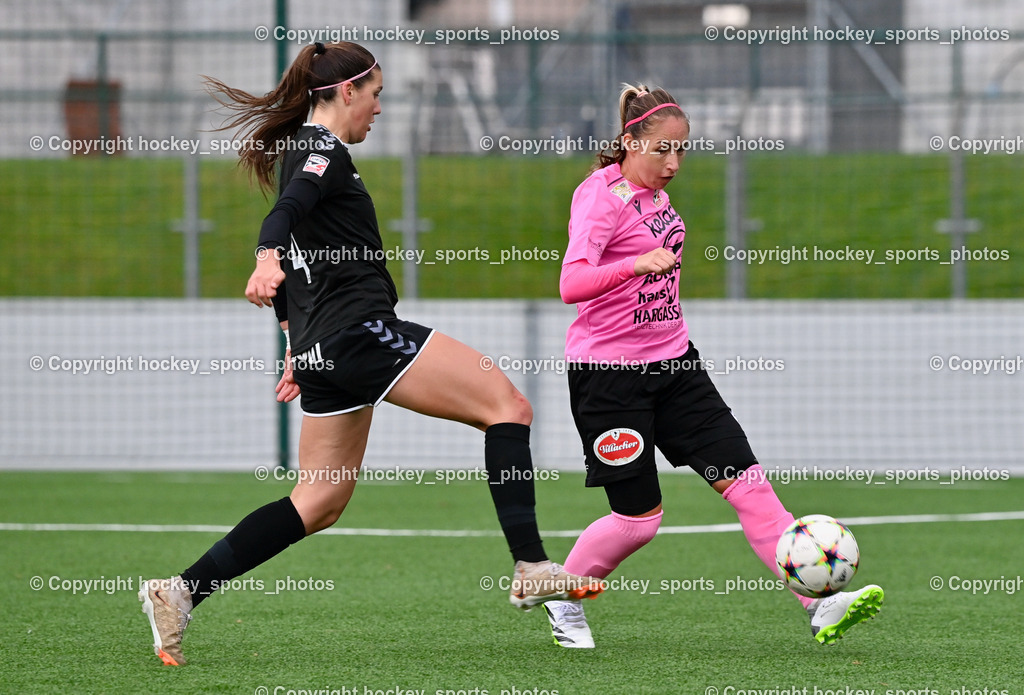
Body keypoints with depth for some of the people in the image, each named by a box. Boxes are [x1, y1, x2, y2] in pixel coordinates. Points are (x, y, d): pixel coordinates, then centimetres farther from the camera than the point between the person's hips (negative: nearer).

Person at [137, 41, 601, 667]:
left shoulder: (298, 149, 22)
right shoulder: (324, 150, -8)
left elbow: (293, 234, 29)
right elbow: (287, 213, -28)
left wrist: (300, 346, 34)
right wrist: (269, 260, -49)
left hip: (325, 345, 10)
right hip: (360, 328, -10)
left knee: (322, 502, 9)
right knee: (508, 406, -8)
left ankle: (182, 593, 1)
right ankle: (531, 569, -17)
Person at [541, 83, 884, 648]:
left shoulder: (654, 194, 10)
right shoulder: (600, 195, -15)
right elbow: (572, 284, -30)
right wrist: (638, 264, -45)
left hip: (672, 362, 7)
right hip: (609, 373, -7)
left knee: (745, 480, -4)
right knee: (639, 517, -3)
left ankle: (820, 604, -9)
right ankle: (561, 596, 22)